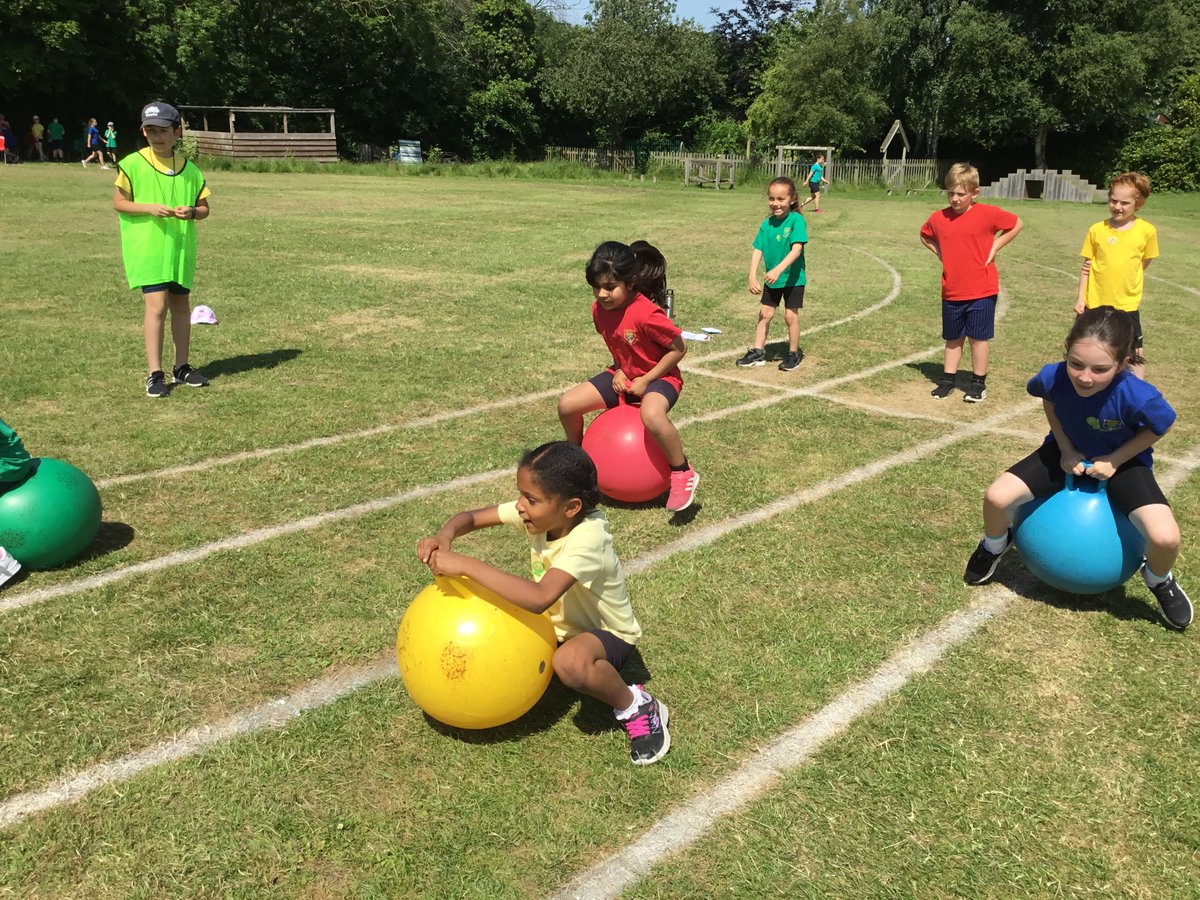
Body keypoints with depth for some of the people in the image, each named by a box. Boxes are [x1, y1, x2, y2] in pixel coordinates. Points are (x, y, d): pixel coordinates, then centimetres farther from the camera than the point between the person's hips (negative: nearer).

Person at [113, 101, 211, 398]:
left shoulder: (189, 168, 5)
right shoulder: (133, 164, -4)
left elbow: (204, 208, 10)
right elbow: (118, 202, -1)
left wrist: (191, 212, -13)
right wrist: (150, 208, -17)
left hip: (181, 247, 4)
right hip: (147, 248, -4)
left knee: (181, 305, 11)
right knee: (157, 305, -12)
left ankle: (182, 367, 25)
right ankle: (155, 374, -6)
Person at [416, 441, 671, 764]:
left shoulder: (588, 537, -35)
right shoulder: (540, 511, -15)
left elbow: (539, 598, -49)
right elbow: (471, 518, -7)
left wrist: (466, 565, -48)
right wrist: (445, 537, -30)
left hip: (607, 634, -7)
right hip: (558, 624, 7)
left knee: (570, 661, -41)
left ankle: (636, 707, -13)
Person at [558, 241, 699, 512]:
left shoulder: (646, 314, -29)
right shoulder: (599, 309, -6)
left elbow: (678, 348, -20)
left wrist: (645, 380, -20)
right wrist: (618, 371, -5)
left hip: (658, 377, -7)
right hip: (623, 375, 7)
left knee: (652, 416, -42)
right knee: (567, 405, -6)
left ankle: (683, 474, -19)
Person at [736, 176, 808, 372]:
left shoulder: (796, 220, -18)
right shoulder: (766, 224, -4)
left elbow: (796, 249, -27)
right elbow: (757, 251, -7)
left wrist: (778, 269, -38)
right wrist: (753, 277, -19)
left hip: (793, 277, -5)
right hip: (772, 279, 5)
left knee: (791, 315, 2)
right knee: (765, 313, 8)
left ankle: (794, 353, 18)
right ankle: (758, 352, 18)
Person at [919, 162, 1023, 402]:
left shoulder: (988, 214, -9)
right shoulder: (938, 218, 0)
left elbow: (1017, 224, 5)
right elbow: (925, 236, 22)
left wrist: (994, 247, -3)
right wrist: (939, 252, 7)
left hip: (981, 290, -3)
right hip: (951, 291, 3)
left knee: (978, 337, 4)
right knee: (953, 338, 13)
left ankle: (978, 383, 15)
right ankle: (947, 380, 23)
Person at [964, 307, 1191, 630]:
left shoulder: (1138, 397, -37)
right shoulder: (1054, 376, -29)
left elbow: (1160, 426, -13)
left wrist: (1114, 460, -17)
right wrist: (1066, 449, -8)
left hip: (1121, 460, -2)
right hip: (1069, 452, 2)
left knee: (1165, 537, -24)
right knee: (997, 498, -17)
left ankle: (1158, 580, 14)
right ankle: (995, 544, 20)